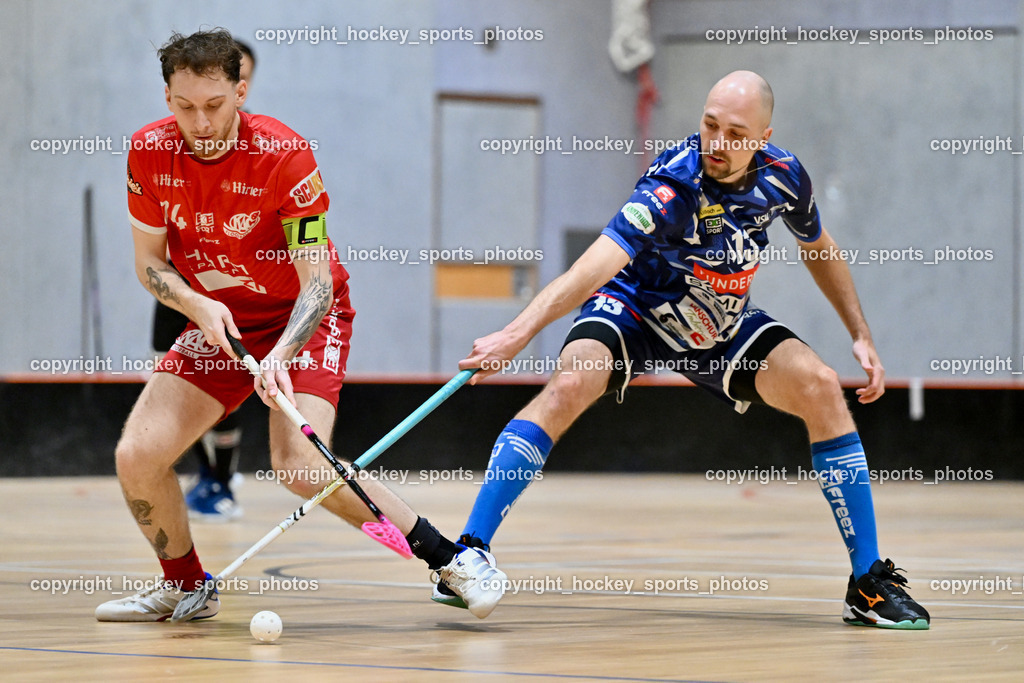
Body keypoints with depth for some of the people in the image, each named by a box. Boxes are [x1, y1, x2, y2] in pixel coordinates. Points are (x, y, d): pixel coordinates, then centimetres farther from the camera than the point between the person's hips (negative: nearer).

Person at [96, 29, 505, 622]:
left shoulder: (285, 156, -24)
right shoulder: (149, 153, -12)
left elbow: (316, 281, -23)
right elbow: (150, 262, -1)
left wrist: (280, 355, -39)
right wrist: (198, 304, -21)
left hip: (304, 316, -5)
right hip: (218, 322, 5)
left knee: (302, 465, -26)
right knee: (138, 455, -10)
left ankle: (454, 560, -14)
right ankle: (186, 585, 17)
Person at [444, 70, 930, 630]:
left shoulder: (782, 175, -15)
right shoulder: (674, 184, -33)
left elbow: (818, 249, 8)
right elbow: (599, 264, -45)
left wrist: (861, 337, 5)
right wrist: (517, 333, -57)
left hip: (722, 324, 5)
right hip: (633, 310, -5)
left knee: (821, 388, -15)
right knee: (570, 383, -33)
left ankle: (869, 584, -6)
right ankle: (468, 554, -29)